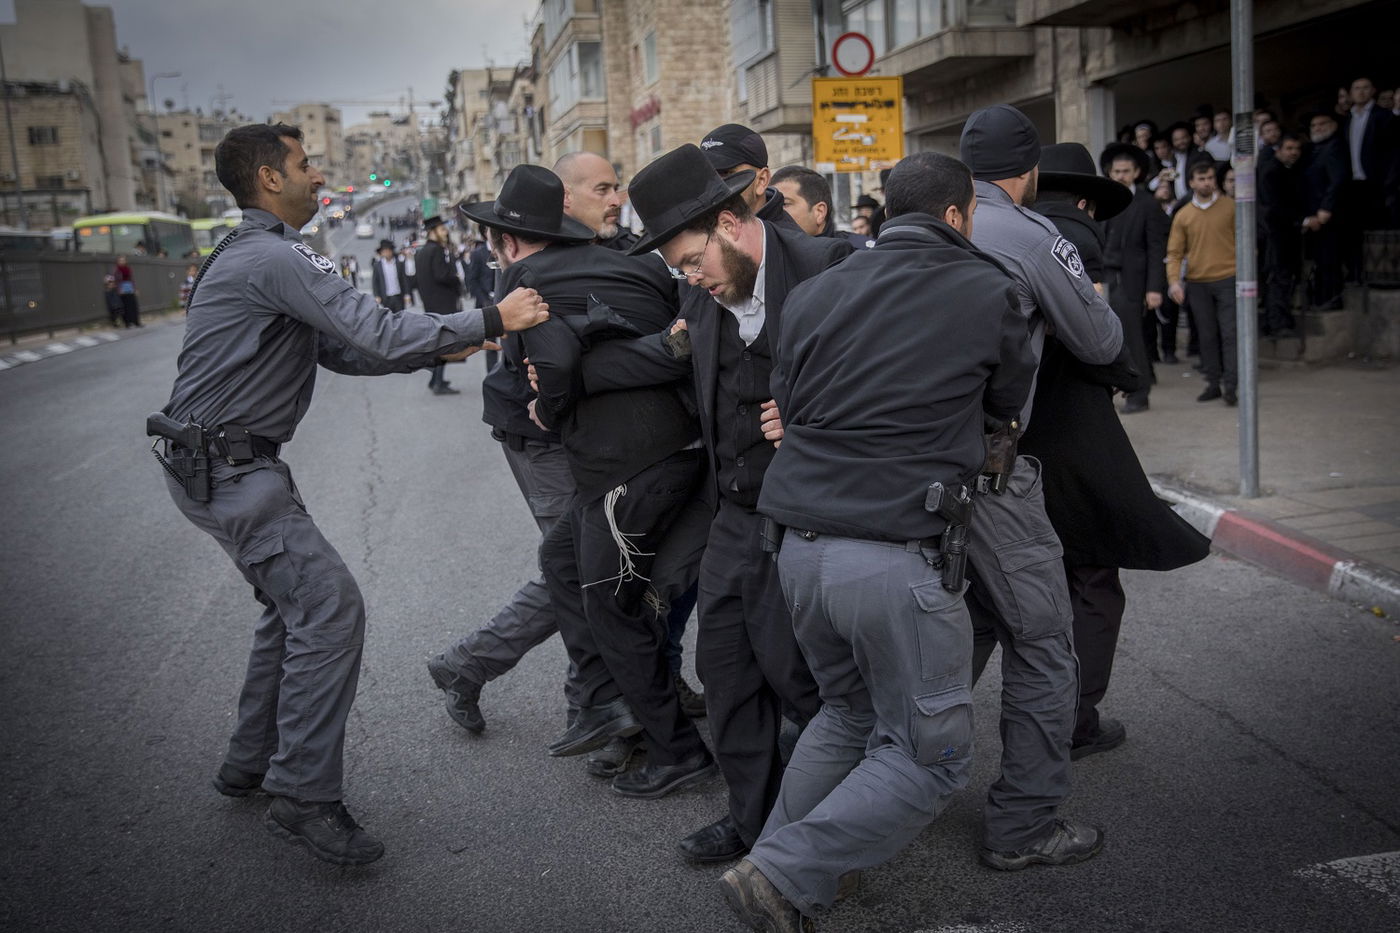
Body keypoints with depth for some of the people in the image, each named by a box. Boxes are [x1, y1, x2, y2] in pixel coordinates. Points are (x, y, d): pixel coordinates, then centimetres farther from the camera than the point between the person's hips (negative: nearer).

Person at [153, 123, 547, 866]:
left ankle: (250, 763, 30)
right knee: (330, 605, -13)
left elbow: (344, 350, 16)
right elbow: (379, 335, -25)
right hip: (228, 469, -11)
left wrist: (436, 349, 7)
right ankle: (304, 797, -6)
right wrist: (490, 320, -18)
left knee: (295, 603, 18)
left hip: (228, 463, 11)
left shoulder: (259, 255, 17)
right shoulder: (275, 256, -17)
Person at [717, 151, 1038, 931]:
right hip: (902, 557, -6)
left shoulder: (814, 294, 11)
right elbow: (1015, 403, 14)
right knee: (932, 755, 9)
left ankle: (776, 862, 27)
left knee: (849, 714, 26)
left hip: (802, 548, 6)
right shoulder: (986, 291, 0)